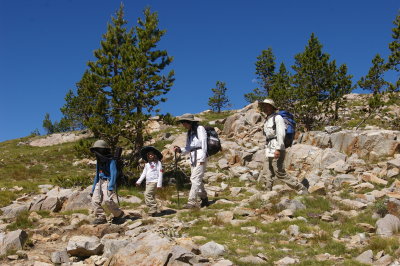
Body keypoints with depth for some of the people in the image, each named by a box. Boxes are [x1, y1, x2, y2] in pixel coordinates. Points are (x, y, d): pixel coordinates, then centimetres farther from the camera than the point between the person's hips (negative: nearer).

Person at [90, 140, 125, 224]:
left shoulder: (111, 161, -6)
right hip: (100, 182, 8)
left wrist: (111, 187, -25)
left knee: (107, 200, -23)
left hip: (108, 182, -8)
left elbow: (113, 174, -14)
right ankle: (101, 217, 2)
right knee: (95, 200, -6)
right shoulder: (98, 162, 18)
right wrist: (93, 189, 22)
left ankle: (118, 215, -3)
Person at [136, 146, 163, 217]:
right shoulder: (147, 164, 16)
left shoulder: (158, 163, -3)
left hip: (154, 181, -7)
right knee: (151, 196, 7)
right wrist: (139, 181, 18)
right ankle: (153, 211, 12)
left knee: (147, 194, -20)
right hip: (148, 182, 7)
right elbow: (144, 173, 23)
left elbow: (160, 173, -7)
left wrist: (159, 184, -12)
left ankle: (153, 210, -19)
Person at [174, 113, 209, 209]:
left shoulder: (200, 129, -1)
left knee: (196, 179, -13)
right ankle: (204, 200, 21)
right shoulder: (189, 133, 19)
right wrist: (180, 150, -3)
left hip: (200, 157, -8)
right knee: (194, 179, 9)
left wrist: (202, 158, -17)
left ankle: (192, 202, -17)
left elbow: (204, 143, -10)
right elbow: (188, 148, 16)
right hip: (193, 158, 8)